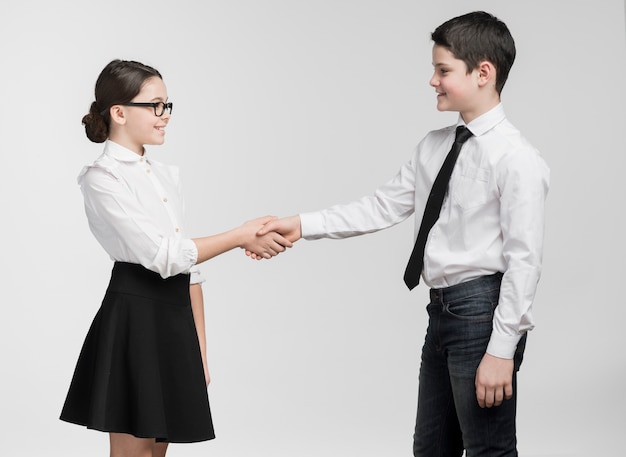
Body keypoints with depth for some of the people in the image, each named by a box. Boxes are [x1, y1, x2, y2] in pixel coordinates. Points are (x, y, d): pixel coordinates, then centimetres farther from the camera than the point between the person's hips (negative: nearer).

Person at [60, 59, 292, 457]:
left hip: (176, 320, 7)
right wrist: (242, 237, -13)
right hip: (134, 320, -7)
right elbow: (164, 256, -18)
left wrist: (200, 352, 12)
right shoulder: (102, 179, -10)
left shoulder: (166, 176, 15)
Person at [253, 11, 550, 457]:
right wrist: (303, 225, 3)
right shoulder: (434, 147, 10)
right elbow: (384, 208, 11)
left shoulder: (516, 159, -15)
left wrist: (501, 350, -19)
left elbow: (524, 261, -17)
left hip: (482, 309, -8)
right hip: (442, 308, 8)